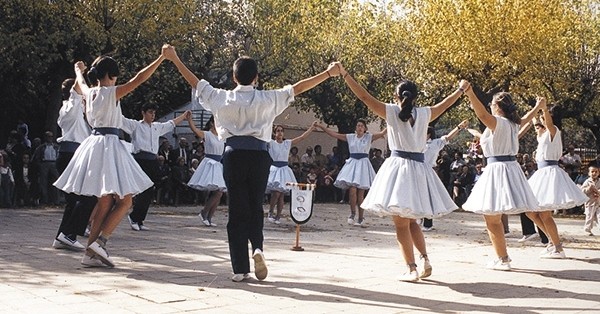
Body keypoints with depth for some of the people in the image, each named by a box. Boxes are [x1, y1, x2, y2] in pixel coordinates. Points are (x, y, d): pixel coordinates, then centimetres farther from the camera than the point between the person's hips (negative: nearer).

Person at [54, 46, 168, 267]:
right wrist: (162, 58, -15)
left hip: (94, 145, 8)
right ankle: (100, 241, -13)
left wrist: (78, 70, 56)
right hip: (109, 145, -8)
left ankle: (91, 251, 8)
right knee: (124, 201, -2)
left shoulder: (89, 92, 10)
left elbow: (81, 83, 34)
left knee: (106, 201, 11)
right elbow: (139, 79, -16)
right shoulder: (112, 92, -10)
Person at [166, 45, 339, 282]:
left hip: (234, 155, 1)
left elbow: (195, 82, 14)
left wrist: (175, 59, 24)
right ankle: (257, 247, -14)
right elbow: (298, 88, 4)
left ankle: (240, 268, 4)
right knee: (255, 206, 13)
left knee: (237, 209, 5)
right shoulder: (267, 99, 2)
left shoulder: (222, 98, 5)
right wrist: (328, 73, 9)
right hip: (259, 155, -1)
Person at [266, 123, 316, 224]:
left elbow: (302, 137, 11)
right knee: (276, 193, -16)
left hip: (284, 169, 4)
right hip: (274, 169, -4)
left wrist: (312, 127, 9)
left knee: (281, 195, 1)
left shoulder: (288, 143, 11)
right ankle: (270, 213, 2)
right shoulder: (271, 143, 1)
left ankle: (278, 217, 7)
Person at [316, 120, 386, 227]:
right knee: (352, 190, -16)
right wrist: (321, 127, 6)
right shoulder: (350, 137, 9)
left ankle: (361, 218, 8)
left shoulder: (369, 137, 5)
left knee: (360, 194, -1)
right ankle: (352, 214, 4)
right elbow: (334, 134, 9)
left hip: (363, 164, -1)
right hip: (352, 163, 1)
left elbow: (382, 133, -7)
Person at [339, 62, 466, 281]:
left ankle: (412, 269, -4)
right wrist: (461, 89, 40)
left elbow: (364, 96, -6)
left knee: (401, 223, -1)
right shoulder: (424, 114, 6)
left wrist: (344, 75, -1)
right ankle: (425, 260, 9)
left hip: (399, 165, -4)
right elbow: (445, 104, 23)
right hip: (418, 168, 5)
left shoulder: (392, 111, -4)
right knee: (411, 221, 19)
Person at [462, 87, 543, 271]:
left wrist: (470, 94, -47)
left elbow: (483, 115, -35)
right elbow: (526, 118, 33)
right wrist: (538, 106, 53)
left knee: (492, 219, -4)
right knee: (495, 218, 18)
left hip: (498, 167, -9)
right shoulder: (514, 123, 11)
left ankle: (503, 259, -3)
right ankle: (502, 256, 23)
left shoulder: (498, 122, -13)